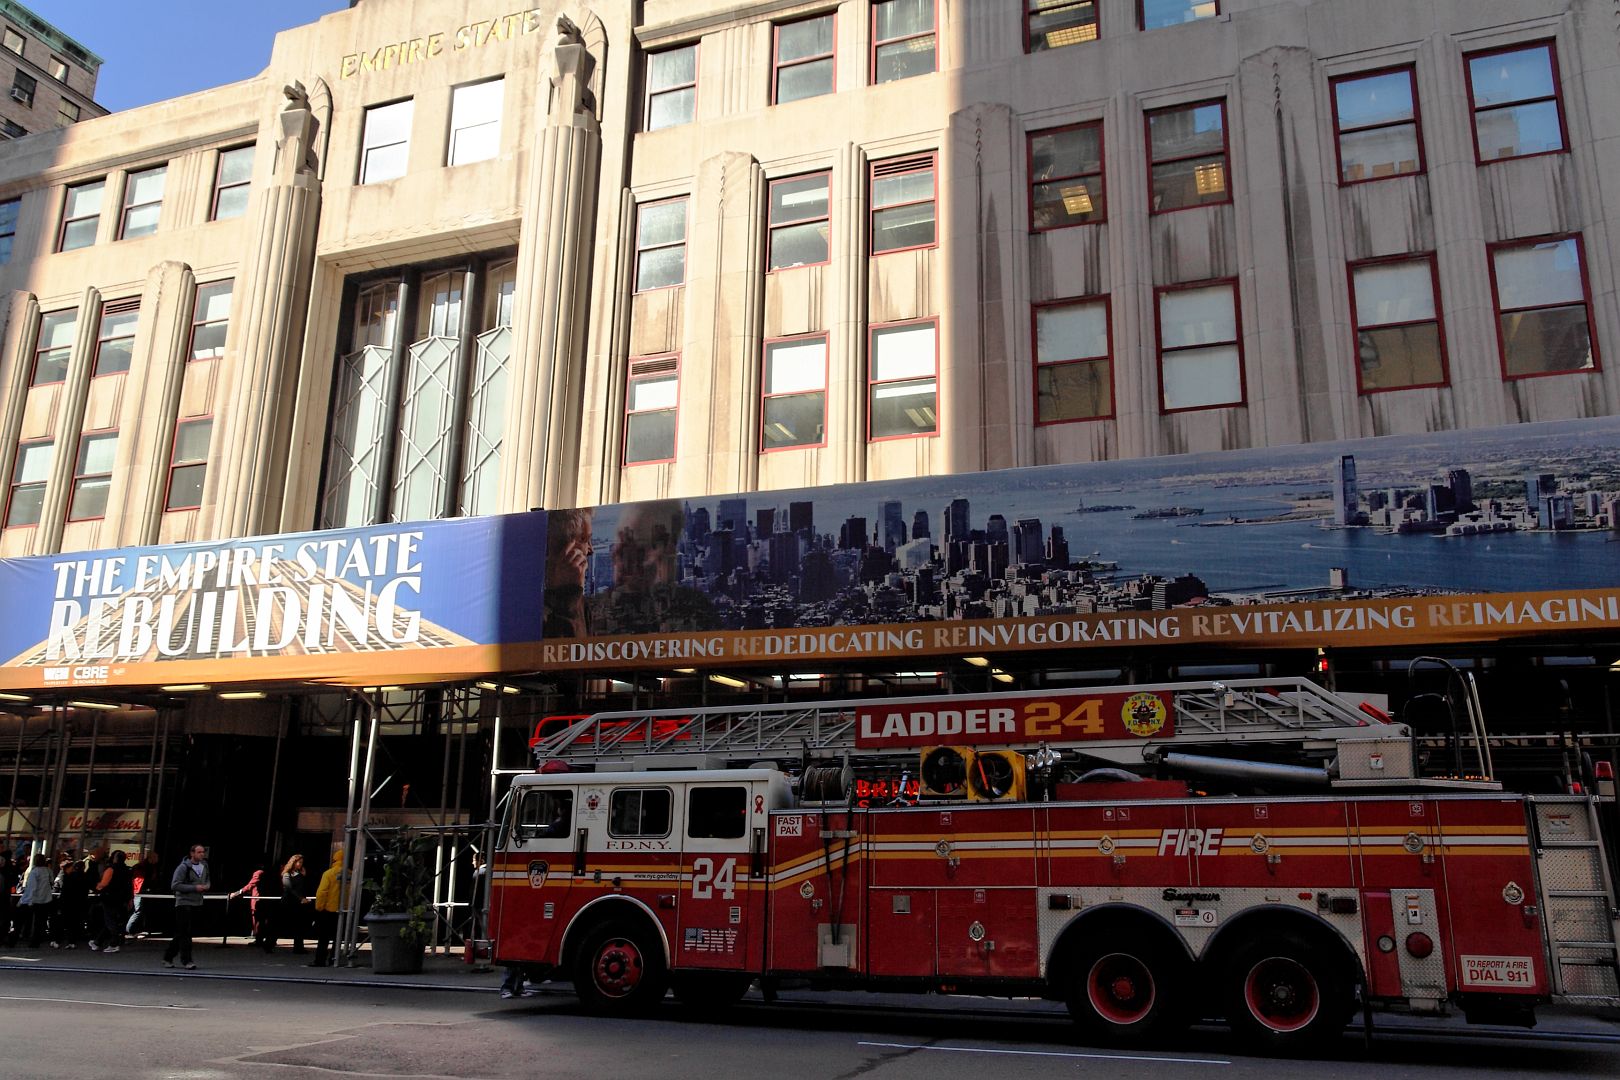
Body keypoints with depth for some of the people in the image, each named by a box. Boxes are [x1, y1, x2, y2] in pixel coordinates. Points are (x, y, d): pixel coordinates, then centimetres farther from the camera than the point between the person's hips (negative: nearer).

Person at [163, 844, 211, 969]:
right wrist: (195, 888, -21)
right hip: (184, 903, -7)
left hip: (197, 903, 7)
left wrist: (206, 886, -1)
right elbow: (175, 885, -17)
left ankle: (168, 957, 24)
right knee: (185, 933, -8)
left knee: (181, 933, 13)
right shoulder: (183, 867, -13)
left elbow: (207, 880, 23)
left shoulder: (204, 866, 9)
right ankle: (186, 961, -5)